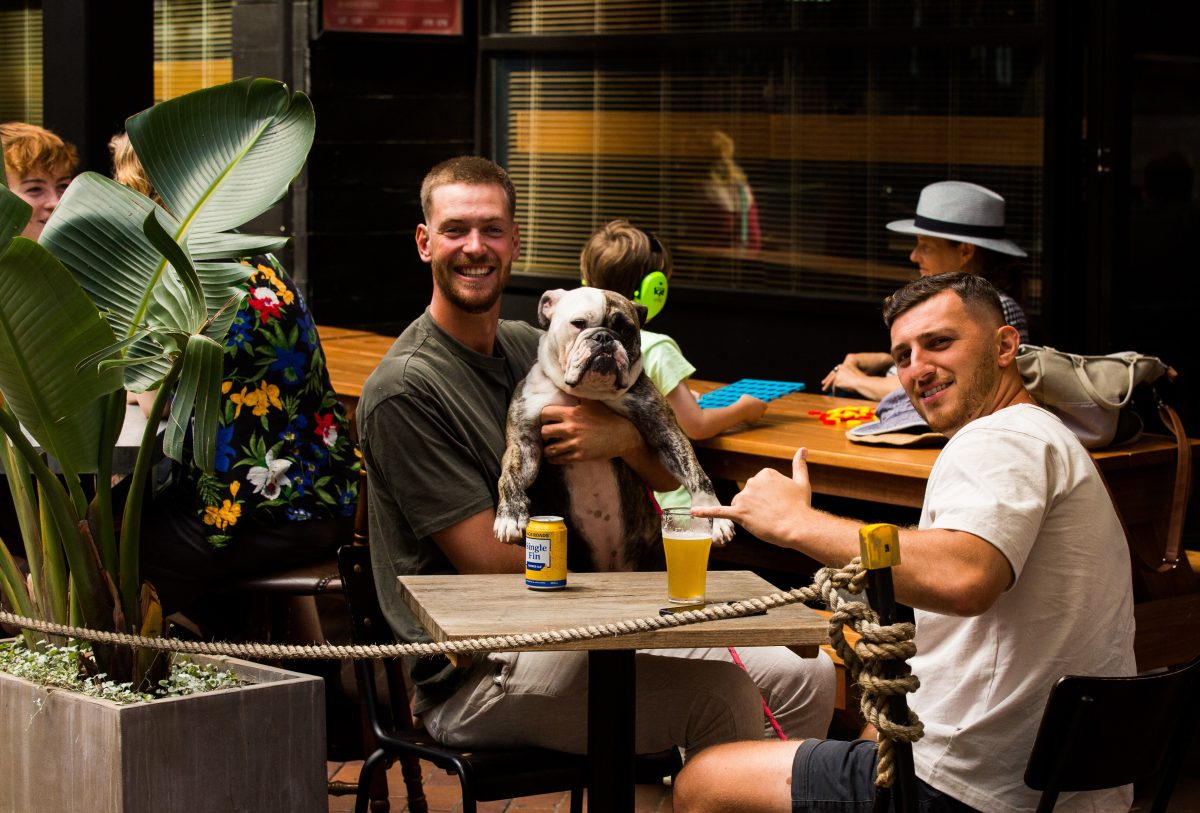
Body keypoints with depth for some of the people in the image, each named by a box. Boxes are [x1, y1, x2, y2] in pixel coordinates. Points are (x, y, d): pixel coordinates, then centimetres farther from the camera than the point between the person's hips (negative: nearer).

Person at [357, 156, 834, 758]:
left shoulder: (531, 348, 13)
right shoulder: (405, 391, -12)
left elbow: (672, 480, 10)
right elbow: (489, 563, -16)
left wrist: (625, 438, -13)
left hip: (566, 632, 8)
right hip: (474, 678, -8)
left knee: (805, 683, -3)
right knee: (721, 695, -26)